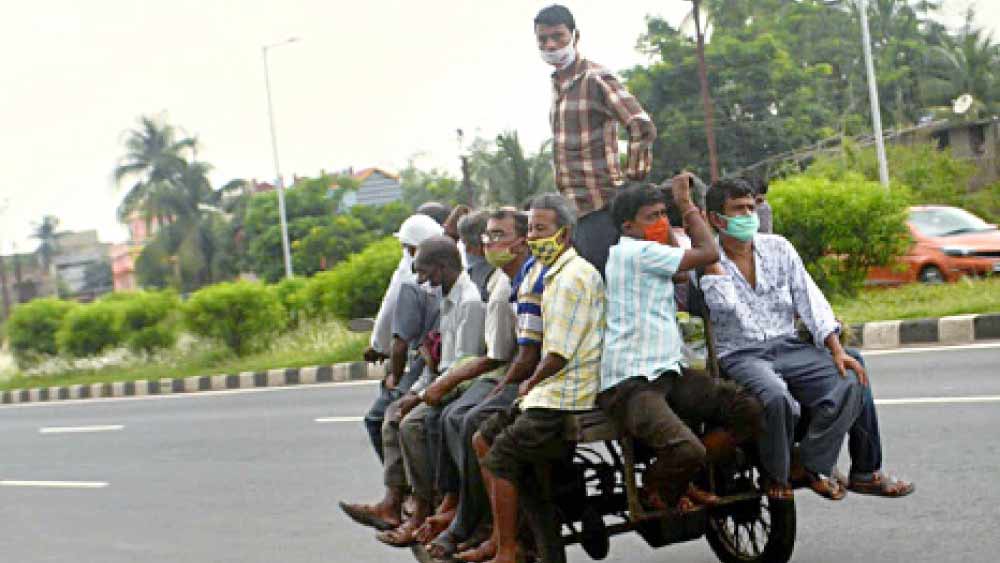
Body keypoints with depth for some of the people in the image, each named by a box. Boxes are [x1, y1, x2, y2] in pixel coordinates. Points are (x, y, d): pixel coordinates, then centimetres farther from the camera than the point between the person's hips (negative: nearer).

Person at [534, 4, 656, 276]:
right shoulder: (557, 83, 17)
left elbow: (643, 128, -20)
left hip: (600, 209, -9)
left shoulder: (596, 79, -11)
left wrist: (633, 179, -15)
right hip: (572, 209, 9)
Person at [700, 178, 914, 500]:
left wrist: (836, 349, -3)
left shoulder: (778, 248, 12)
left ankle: (811, 465, -12)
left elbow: (809, 300, 7)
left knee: (851, 383, -20)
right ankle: (777, 475, -12)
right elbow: (725, 307, -20)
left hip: (788, 346, 5)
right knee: (777, 397, -36)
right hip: (740, 355, -5)